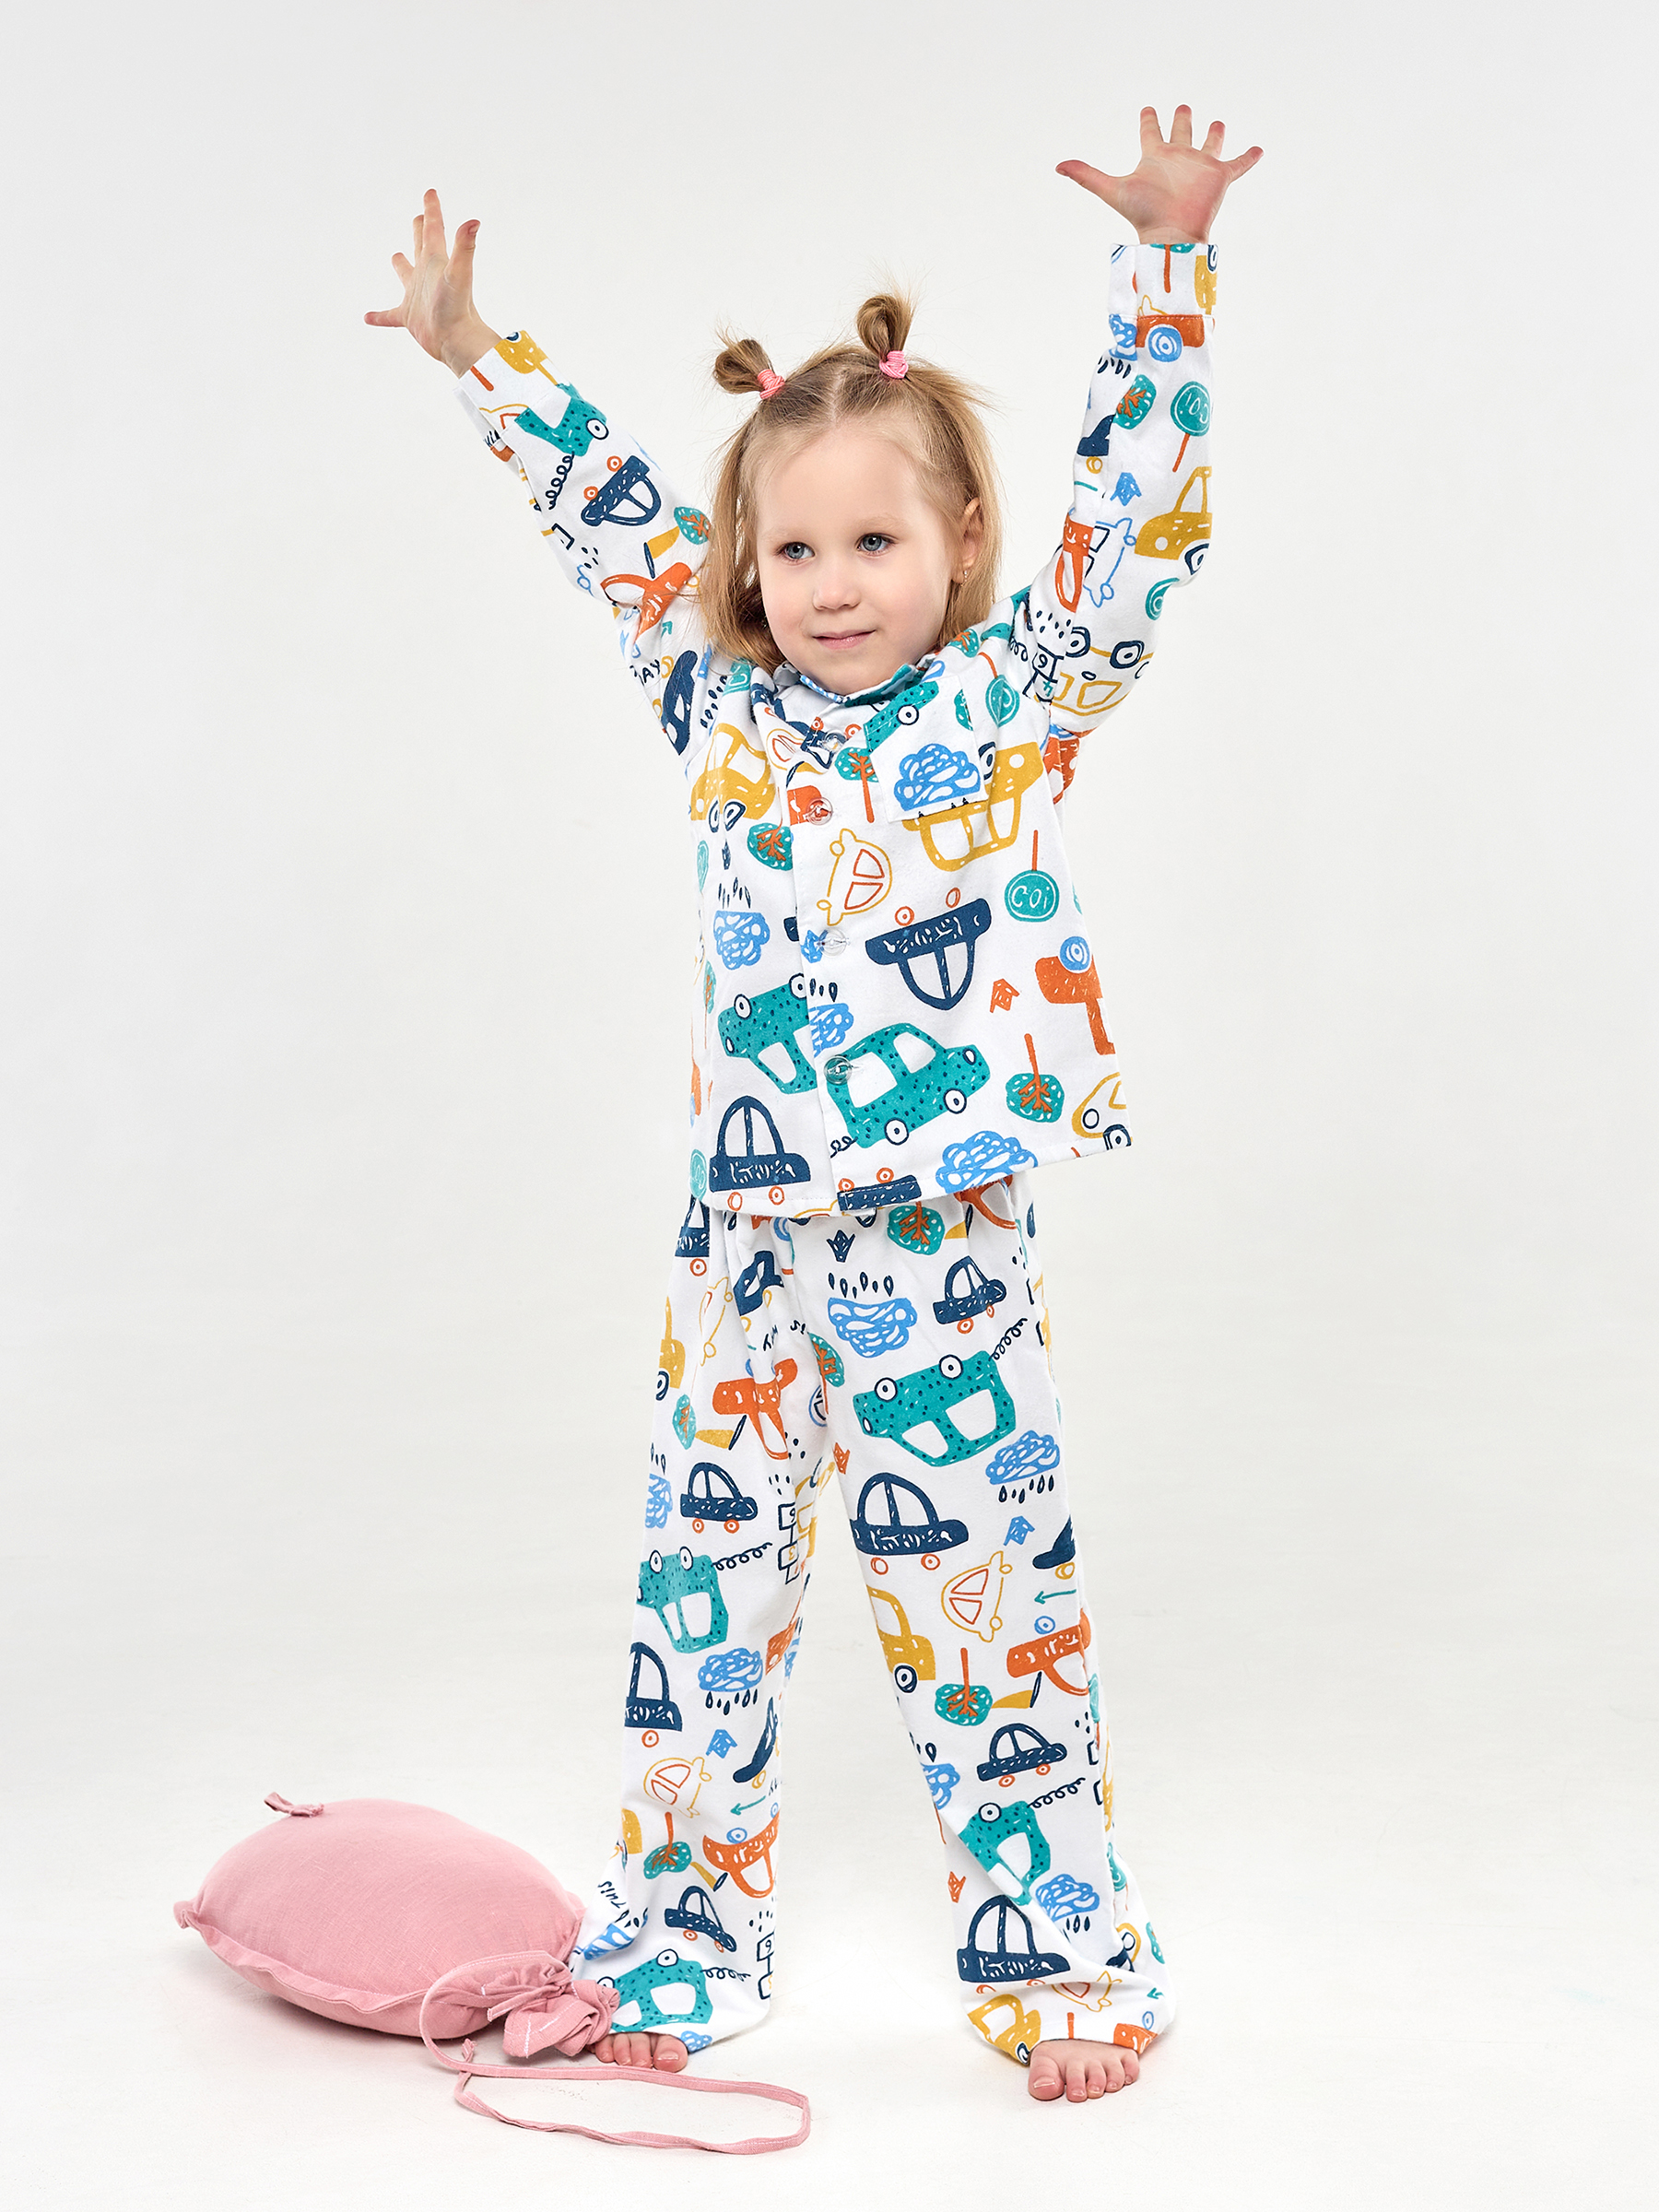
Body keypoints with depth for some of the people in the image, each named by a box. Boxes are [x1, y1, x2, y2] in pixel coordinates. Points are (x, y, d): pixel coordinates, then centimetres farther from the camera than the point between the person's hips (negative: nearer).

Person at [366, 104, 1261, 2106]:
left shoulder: (1019, 699, -2)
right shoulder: (725, 717, 7)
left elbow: (1133, 509, -9)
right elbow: (613, 522, 16)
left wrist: (1162, 268, -17)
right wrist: (482, 361, 18)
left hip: (942, 1257, -4)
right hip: (742, 1248, 4)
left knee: (987, 1606, 2)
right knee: (701, 1592, 12)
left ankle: (1062, 1956, 18)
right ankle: (679, 1939, 28)